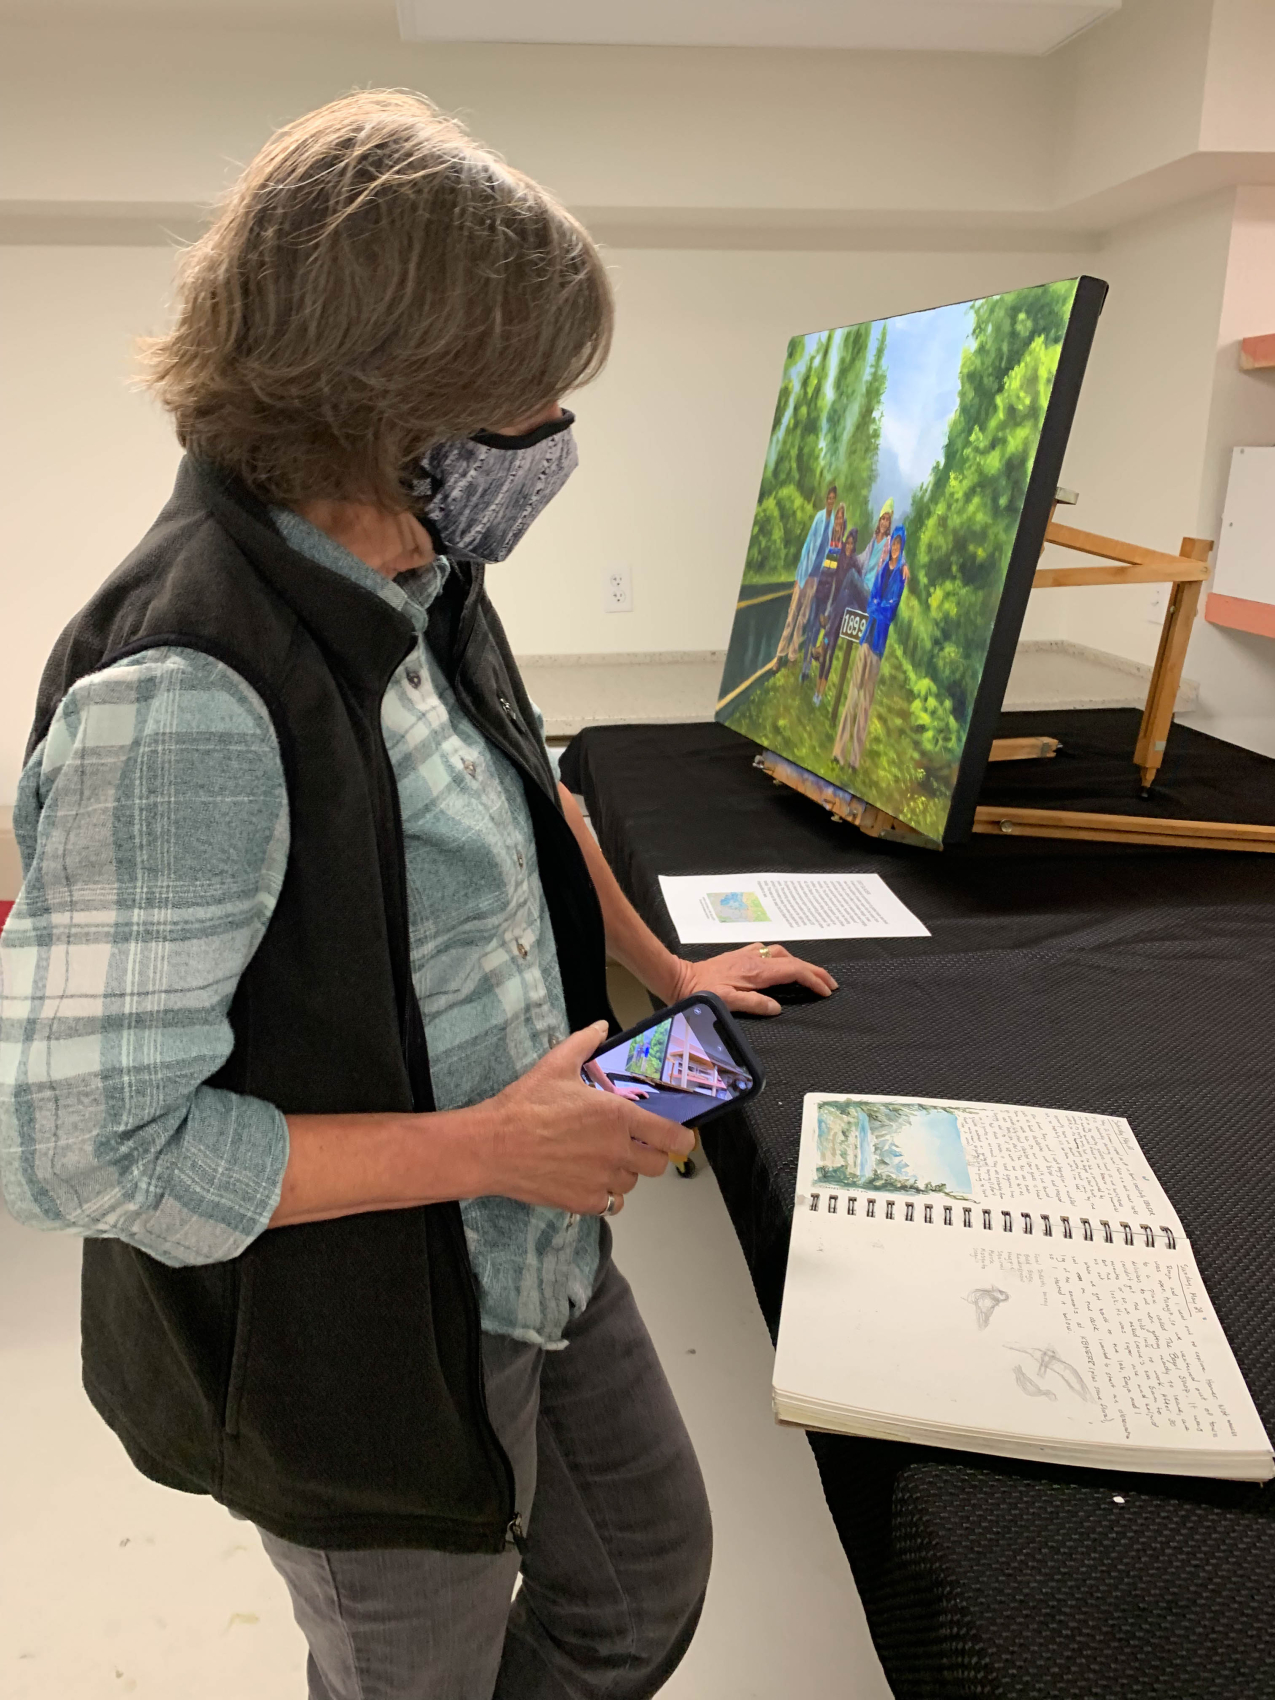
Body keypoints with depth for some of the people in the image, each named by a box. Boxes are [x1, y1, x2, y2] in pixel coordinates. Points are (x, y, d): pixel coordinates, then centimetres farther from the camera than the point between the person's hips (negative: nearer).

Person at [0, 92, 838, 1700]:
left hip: (536, 1252, 8)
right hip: (363, 1350, -7)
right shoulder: (180, 698, -32)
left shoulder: (416, 574, -5)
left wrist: (660, 968, 16)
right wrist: (488, 1145, -24)